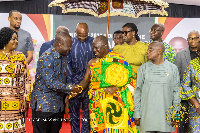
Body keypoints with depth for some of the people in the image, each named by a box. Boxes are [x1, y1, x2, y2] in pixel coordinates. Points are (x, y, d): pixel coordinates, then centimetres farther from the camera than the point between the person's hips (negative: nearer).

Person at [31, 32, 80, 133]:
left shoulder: (63, 57, 9)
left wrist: (67, 93, 3)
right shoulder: (46, 58, -19)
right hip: (43, 105, -8)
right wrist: (70, 88, -16)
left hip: (58, 105, 8)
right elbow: (50, 83, -23)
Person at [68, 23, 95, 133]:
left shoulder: (93, 42, 2)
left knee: (87, 111, 7)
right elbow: (67, 64, 2)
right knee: (74, 111, 6)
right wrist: (70, 82, -6)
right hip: (74, 83, 0)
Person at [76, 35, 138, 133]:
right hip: (97, 104, 3)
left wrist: (116, 88, -14)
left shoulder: (117, 60, -1)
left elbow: (131, 76, -5)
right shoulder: (92, 63, 12)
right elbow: (85, 81, 11)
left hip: (115, 103, -3)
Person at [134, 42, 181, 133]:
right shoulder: (143, 68, 5)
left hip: (165, 115, 0)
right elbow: (138, 91, 6)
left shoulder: (172, 68, 4)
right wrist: (137, 113, 1)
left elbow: (176, 91, 6)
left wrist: (175, 113, 2)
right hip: (146, 114, 0)